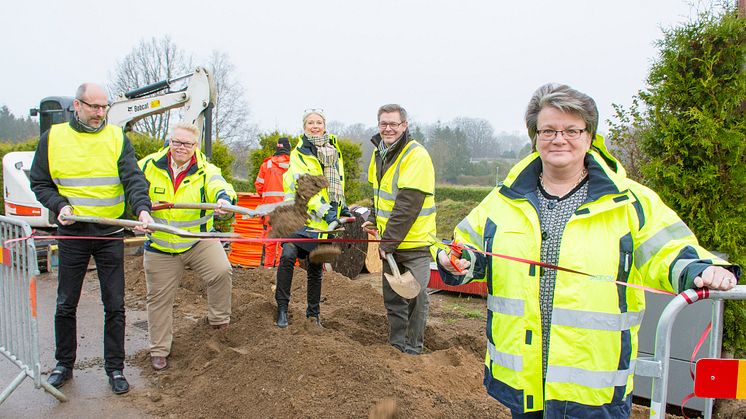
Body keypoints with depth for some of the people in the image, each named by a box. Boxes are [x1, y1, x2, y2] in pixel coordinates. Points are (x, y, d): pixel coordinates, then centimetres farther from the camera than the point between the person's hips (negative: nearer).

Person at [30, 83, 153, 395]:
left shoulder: (117, 138, 0)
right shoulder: (53, 138, 2)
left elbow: (133, 179, -11)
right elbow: (39, 182, 8)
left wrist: (142, 208, -29)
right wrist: (59, 205, -10)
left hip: (110, 234, -1)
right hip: (72, 234, 1)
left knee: (114, 305, 4)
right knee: (66, 304, 11)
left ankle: (115, 368, 18)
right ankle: (64, 364, 30)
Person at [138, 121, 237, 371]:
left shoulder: (205, 170, -9)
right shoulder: (149, 166, -4)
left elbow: (218, 185, -31)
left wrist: (224, 198, -53)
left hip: (198, 241, -1)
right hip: (159, 247, 2)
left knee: (221, 270, -25)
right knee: (159, 299, 9)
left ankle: (219, 320, 1)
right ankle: (159, 350, 28)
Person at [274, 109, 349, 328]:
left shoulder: (334, 151, 11)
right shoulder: (299, 154, -6)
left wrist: (342, 207, 15)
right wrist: (324, 210, -27)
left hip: (323, 221, 4)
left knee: (315, 268, 12)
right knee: (288, 255, -24)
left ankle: (313, 313, 26)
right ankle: (282, 307, -10)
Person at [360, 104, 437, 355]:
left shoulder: (416, 156, -18)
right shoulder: (379, 153, 8)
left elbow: (408, 205, -24)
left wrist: (388, 241, -22)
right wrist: (373, 220, 13)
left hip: (414, 241, -8)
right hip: (389, 241, 8)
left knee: (415, 296, 0)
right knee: (392, 296, 16)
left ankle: (413, 349, 16)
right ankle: (396, 345, 30)